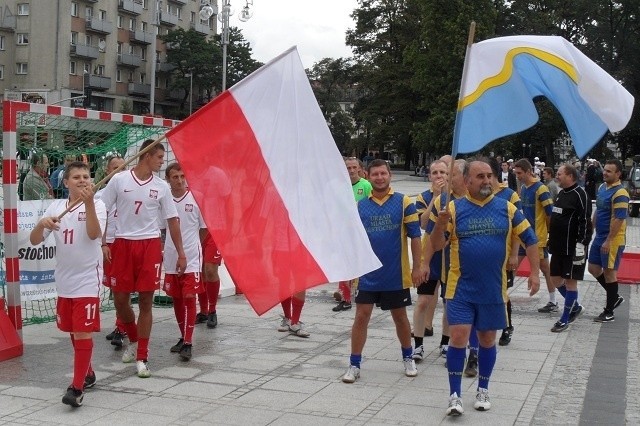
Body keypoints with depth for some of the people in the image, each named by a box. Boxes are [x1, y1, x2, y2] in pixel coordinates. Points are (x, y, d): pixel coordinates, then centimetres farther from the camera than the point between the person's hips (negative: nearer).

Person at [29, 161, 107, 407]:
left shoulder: (97, 205, -6)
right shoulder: (55, 207, 6)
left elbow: (94, 234, -25)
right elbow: (34, 241, 2)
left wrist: (88, 202, -35)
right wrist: (42, 224, -20)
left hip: (87, 281, -5)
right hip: (64, 281, 5)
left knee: (83, 333, -9)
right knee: (73, 332, 16)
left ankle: (77, 388, -7)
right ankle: (87, 374, 34)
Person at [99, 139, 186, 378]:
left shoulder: (161, 187, 5)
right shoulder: (119, 180, 0)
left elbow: (172, 220, 9)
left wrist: (181, 253, 7)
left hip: (150, 245, 1)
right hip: (123, 244, 0)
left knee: (146, 302, -1)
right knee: (120, 299, 5)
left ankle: (142, 358, 7)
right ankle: (134, 340, 32)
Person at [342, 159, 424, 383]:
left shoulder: (404, 202, -4)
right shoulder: (360, 206, 2)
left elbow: (414, 236, -3)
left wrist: (417, 267, -5)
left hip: (397, 274, -1)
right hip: (368, 274, 1)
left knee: (400, 317, 13)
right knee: (361, 316, -1)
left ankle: (408, 358, 32)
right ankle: (354, 365, 8)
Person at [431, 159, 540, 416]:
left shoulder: (506, 208, 0)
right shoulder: (454, 208, -4)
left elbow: (530, 239, 6)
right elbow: (437, 245, -8)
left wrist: (534, 273, -1)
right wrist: (440, 225, -28)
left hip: (493, 289, 2)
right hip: (461, 288, -2)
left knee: (487, 339, 12)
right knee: (458, 337, -8)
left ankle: (483, 390, 28)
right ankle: (455, 395, 2)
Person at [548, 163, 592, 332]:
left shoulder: (580, 194, -13)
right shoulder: (561, 193, 14)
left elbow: (585, 221, -18)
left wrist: (581, 244, -21)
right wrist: (551, 239, 22)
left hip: (572, 248, -9)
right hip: (558, 247, 9)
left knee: (570, 281, 0)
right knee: (556, 279, 14)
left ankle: (564, 319, 6)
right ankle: (575, 306, 33)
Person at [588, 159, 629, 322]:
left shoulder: (620, 193, -19)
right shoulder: (602, 188, 8)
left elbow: (619, 219, -22)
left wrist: (608, 241, -23)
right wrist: (593, 229, 16)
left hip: (612, 240, -9)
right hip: (599, 237, 9)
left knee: (609, 272, 0)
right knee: (594, 269, 14)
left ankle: (609, 313, 12)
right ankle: (615, 297, 32)